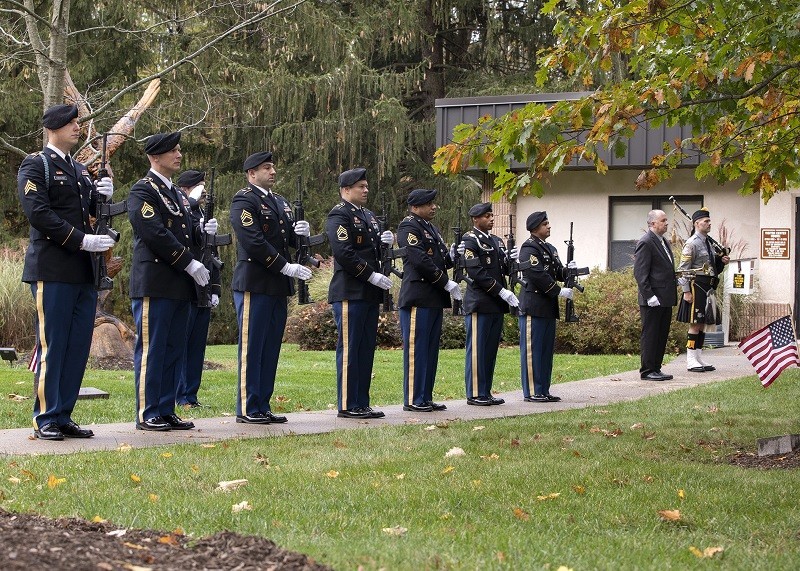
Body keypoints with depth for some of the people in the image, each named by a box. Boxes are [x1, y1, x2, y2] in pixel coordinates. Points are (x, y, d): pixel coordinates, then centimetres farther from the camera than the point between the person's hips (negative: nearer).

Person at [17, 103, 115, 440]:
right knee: (51, 345, -4)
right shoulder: (35, 166, -3)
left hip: (84, 273, 7)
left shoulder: (80, 171, 21)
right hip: (53, 270, -7)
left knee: (78, 346, 7)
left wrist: (102, 197, 0)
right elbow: (39, 213, -14)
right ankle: (45, 420, 1)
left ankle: (63, 416, 13)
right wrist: (83, 241, -19)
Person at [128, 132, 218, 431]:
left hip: (180, 285, 9)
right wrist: (189, 263, -17)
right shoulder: (143, 191, -8)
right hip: (154, 283, -9)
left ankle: (166, 410, 15)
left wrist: (202, 230, 1)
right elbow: (156, 234, -17)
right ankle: (147, 415, -2)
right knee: (151, 349, -5)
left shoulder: (175, 193, 20)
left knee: (174, 350, 10)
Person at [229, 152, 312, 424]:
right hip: (254, 285, -8)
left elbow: (288, 239, 23)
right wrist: (286, 267, -19)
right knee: (251, 348, -5)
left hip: (278, 288, 9)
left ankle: (262, 407, 14)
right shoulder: (244, 200, -8)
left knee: (271, 348, 9)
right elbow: (253, 242, -18)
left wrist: (299, 231, -1)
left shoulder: (280, 202, 20)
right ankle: (247, 409, -1)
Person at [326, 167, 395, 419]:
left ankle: (362, 403, 14)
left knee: (366, 349, 10)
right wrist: (371, 275, -19)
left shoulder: (368, 216, 20)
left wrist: (382, 241, 4)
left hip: (370, 294, 9)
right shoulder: (339, 215, -9)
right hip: (350, 292, -9)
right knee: (349, 349, -6)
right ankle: (348, 405, -3)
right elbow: (344, 253, -18)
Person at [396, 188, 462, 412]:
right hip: (418, 298, -10)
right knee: (416, 349, -6)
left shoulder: (431, 228, 21)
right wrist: (447, 283, -15)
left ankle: (426, 398, 16)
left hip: (434, 299, 10)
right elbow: (420, 261, -19)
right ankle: (413, 400, -3)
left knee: (431, 349, 11)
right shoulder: (409, 227, -9)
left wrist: (451, 257, -1)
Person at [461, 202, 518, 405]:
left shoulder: (496, 241, 18)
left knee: (491, 349, 10)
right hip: (479, 303, -8)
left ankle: (486, 392, 15)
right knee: (477, 349, -5)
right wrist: (502, 291, -18)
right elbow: (477, 273, -16)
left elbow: (503, 270, 20)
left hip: (496, 304, 8)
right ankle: (475, 394, -2)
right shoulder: (470, 241, -8)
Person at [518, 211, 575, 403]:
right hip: (533, 306, -10)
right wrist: (559, 291, -18)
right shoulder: (529, 248, -11)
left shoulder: (550, 249, 19)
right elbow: (537, 275, -20)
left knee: (547, 350, 12)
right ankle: (532, 392, -3)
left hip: (548, 307, 10)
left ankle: (543, 391, 17)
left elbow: (557, 273, 19)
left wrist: (567, 270, -3)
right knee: (532, 350, -5)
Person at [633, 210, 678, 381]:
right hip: (653, 300, -9)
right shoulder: (645, 243, -12)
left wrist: (676, 281, 13)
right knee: (650, 335, -3)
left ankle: (656, 369, 18)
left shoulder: (663, 242, 17)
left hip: (665, 300, 9)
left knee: (662, 335, 12)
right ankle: (647, 371, 1)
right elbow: (640, 273, -17)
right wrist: (649, 296, -21)